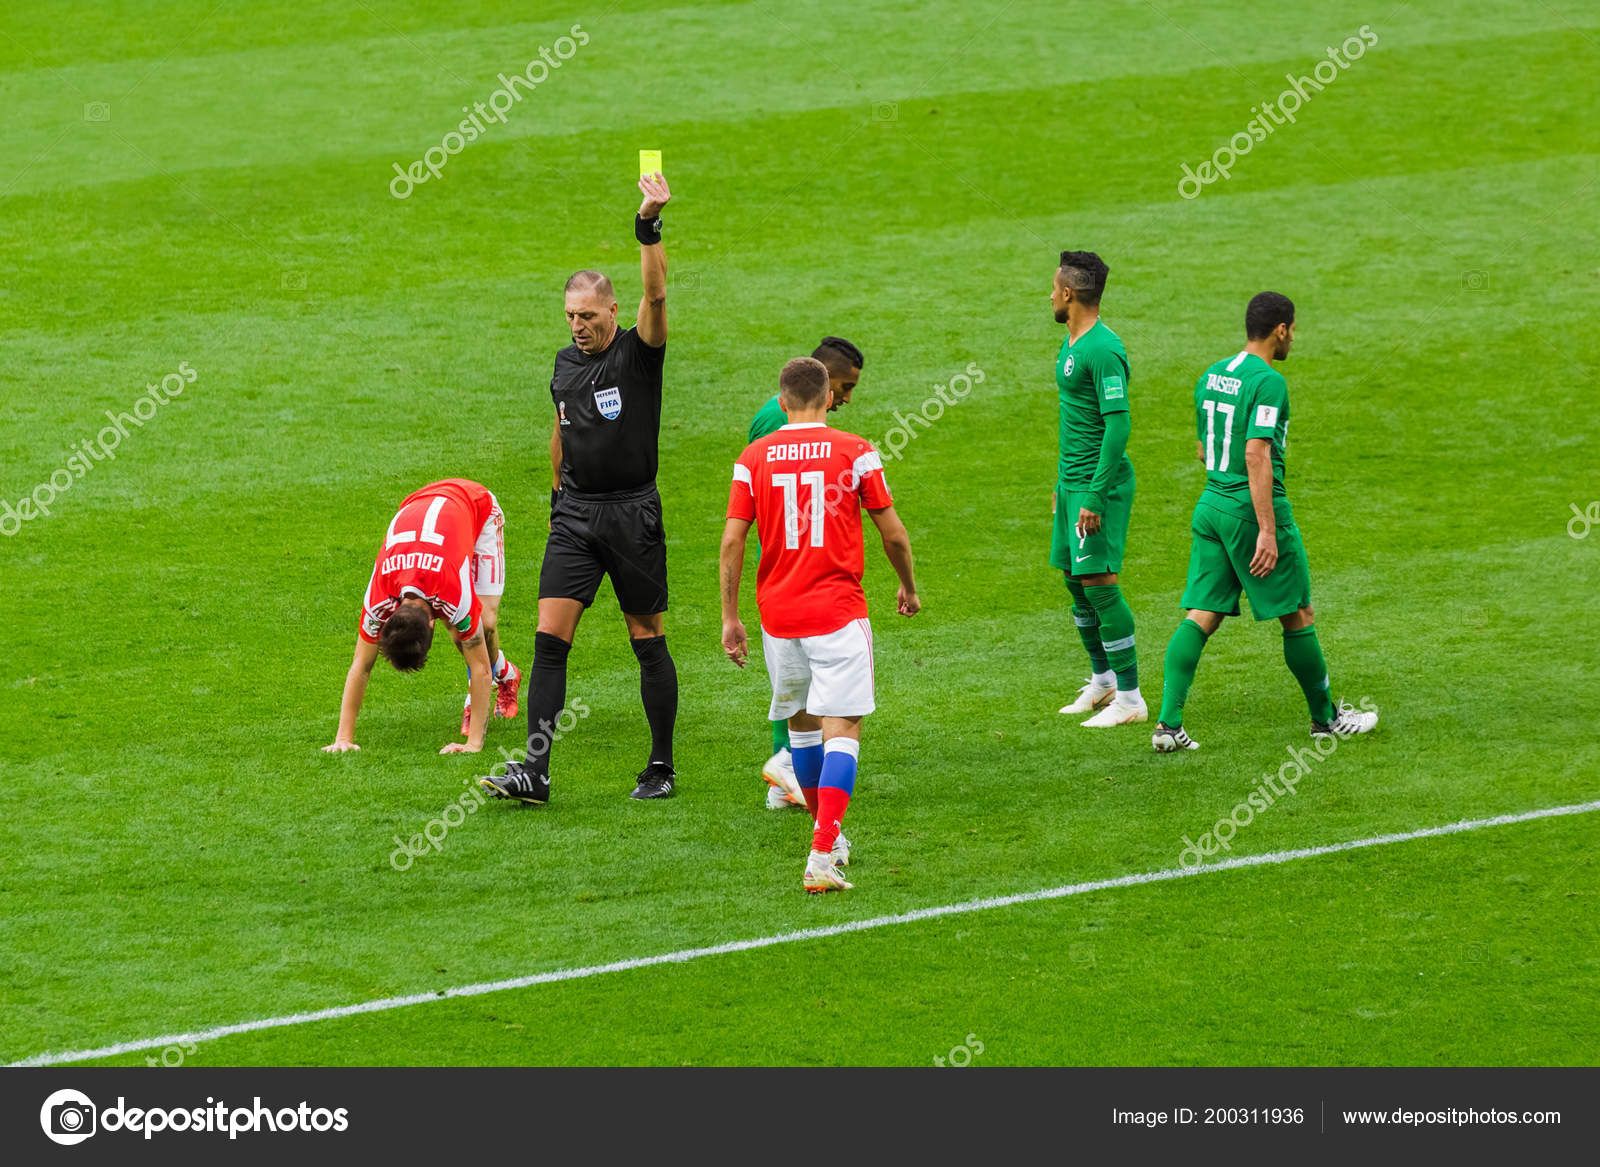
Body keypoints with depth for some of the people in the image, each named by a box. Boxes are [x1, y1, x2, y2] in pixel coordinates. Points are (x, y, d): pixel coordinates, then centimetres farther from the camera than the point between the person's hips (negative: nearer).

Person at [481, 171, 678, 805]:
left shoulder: (638, 352, -7)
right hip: (575, 513, 4)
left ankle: (662, 767, 15)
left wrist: (649, 225, -35)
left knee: (648, 642, 4)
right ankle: (534, 770, -12)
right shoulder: (566, 363, 9)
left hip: (632, 512, -4)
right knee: (549, 638, -7)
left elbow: (656, 294, -24)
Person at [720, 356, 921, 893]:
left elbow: (732, 540, -1)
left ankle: (827, 834, 34)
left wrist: (730, 617, 5)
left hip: (778, 612, 3)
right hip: (838, 608, -3)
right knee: (841, 729, -6)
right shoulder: (854, 452, -3)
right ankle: (822, 855, -21)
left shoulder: (754, 457, 3)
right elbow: (893, 533, 1)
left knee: (802, 722, 20)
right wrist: (908, 587, 19)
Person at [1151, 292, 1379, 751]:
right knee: (1299, 617, 7)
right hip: (1253, 509, -8)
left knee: (1201, 618, 4)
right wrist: (1267, 531, -23)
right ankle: (1325, 718, 18)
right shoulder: (1267, 382, -15)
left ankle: (1168, 724, -8)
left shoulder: (1210, 377, 11)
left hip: (1211, 503, 8)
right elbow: (1257, 455, -22)